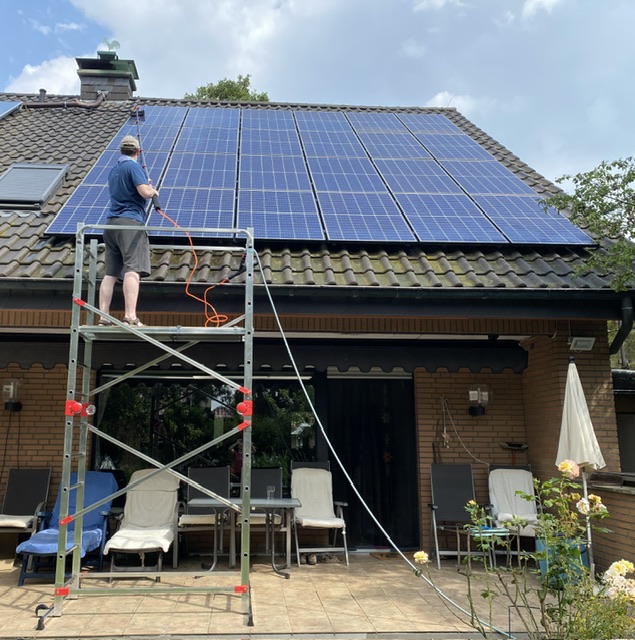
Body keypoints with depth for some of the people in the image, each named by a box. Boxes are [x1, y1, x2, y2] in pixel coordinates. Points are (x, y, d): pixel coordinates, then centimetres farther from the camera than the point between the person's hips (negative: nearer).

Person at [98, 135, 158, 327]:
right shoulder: (133, 166, -2)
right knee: (133, 269, -16)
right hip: (130, 221, -8)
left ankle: (103, 318, -1)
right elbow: (145, 192, -14)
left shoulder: (113, 170, 24)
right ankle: (130, 317, -28)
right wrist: (153, 190, 8)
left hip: (111, 222, 8)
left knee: (111, 273, 4)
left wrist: (145, 185, 47)